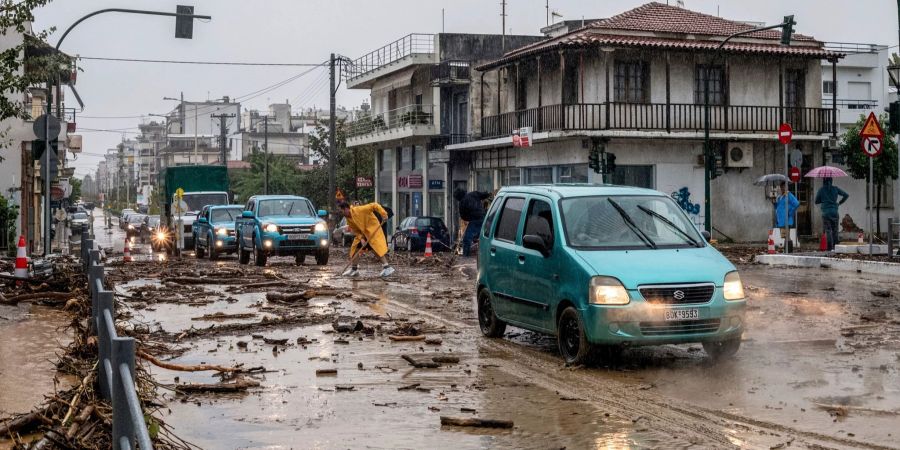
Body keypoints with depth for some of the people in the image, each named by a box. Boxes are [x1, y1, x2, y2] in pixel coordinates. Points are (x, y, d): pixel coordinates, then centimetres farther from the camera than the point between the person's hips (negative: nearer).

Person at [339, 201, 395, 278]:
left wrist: (384, 214, -31)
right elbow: (355, 230, 4)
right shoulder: (348, 219, -1)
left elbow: (374, 206, -24)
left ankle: (387, 267, -18)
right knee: (355, 248, 7)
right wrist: (361, 238, -13)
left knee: (377, 247, -19)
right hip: (362, 233, 8)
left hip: (373, 230, -8)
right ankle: (354, 269, 19)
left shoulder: (359, 210, -25)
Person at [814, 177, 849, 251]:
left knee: (828, 230, -2)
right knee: (835, 230, 10)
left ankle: (830, 248, -11)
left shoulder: (821, 190, -1)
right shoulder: (835, 189, 4)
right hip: (834, 212, 2)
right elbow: (846, 195, 8)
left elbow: (816, 201, 6)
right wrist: (840, 203, 14)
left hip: (825, 212, -2)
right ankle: (835, 247, 9)